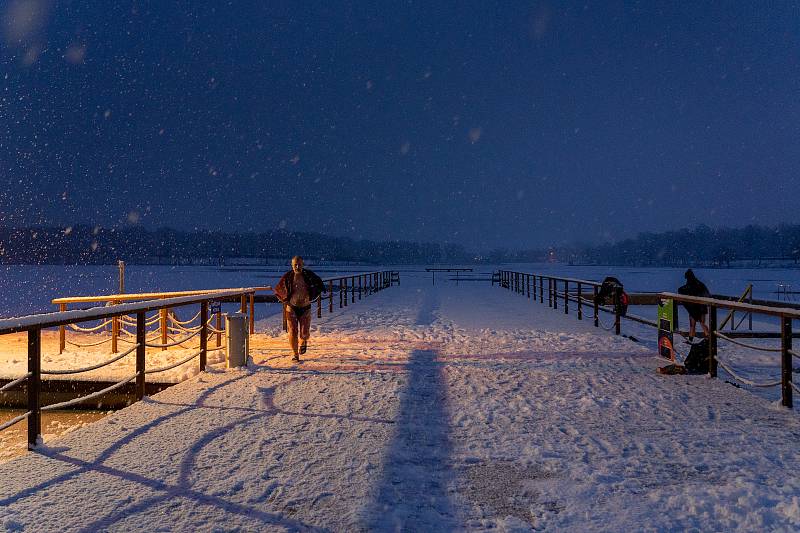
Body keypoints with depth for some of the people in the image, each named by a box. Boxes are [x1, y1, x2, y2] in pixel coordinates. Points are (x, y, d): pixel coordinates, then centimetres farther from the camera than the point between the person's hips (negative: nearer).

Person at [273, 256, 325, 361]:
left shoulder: (309, 275, -6)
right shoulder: (287, 277, -8)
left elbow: (320, 285, 10)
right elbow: (277, 290, 7)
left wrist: (312, 297, 1)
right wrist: (285, 300, -3)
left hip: (305, 307, 0)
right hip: (292, 307, 0)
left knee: (305, 333, -1)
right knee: (293, 332, -6)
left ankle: (303, 342, 35)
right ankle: (295, 354, 10)